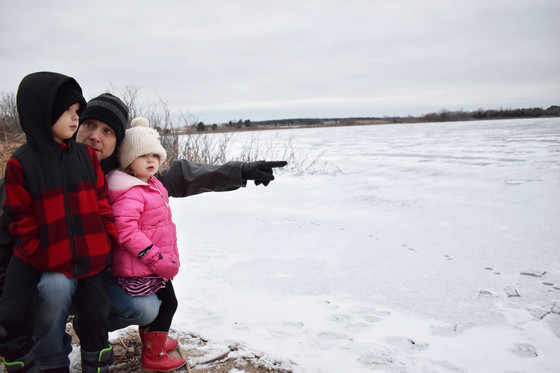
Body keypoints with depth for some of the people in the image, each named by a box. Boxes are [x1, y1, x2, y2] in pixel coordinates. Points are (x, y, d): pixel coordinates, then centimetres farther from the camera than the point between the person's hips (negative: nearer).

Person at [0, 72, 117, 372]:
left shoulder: (85, 155, 0)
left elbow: (101, 200, 5)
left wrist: (108, 237, 1)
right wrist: (40, 250, -11)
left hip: (88, 255, 2)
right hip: (40, 258, -2)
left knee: (95, 314, 11)